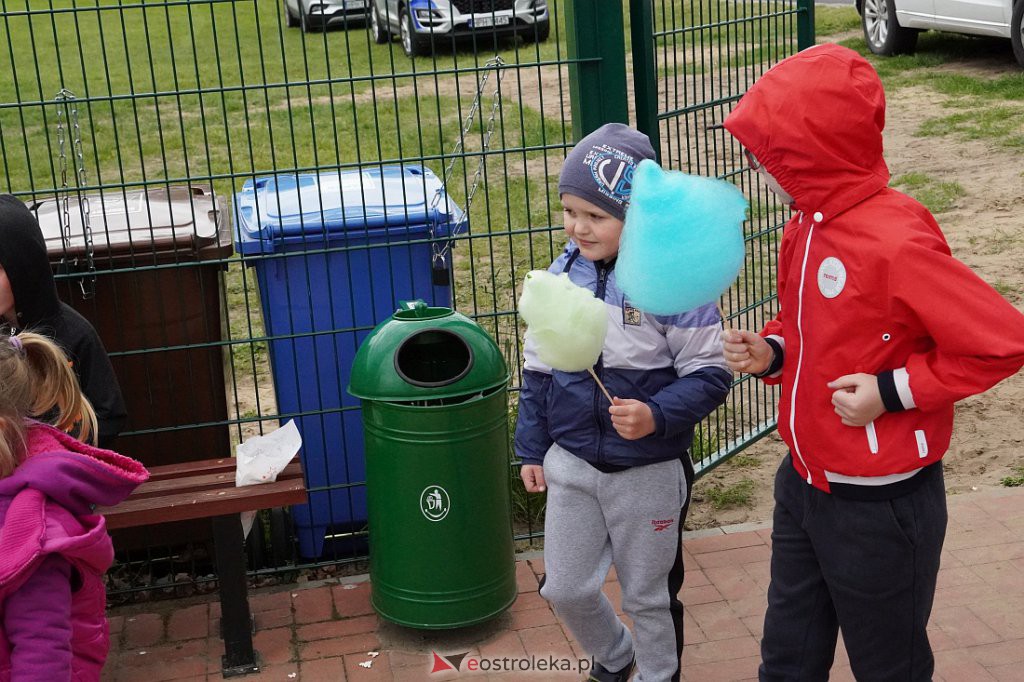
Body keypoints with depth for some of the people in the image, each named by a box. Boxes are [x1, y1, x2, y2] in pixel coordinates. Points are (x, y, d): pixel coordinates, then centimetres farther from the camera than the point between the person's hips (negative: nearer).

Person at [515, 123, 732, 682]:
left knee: (648, 595, 14)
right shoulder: (562, 274, -4)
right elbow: (538, 368, 7)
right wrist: (532, 448, 11)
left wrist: (657, 415, -30)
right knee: (564, 588, 15)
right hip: (570, 462, 5)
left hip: (648, 470, -4)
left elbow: (709, 375, -14)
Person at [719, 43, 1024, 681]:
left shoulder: (896, 242, -25)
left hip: (881, 508, -7)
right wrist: (770, 352, -3)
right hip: (803, 486, 8)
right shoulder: (806, 227, 1)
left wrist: (894, 390, -22)